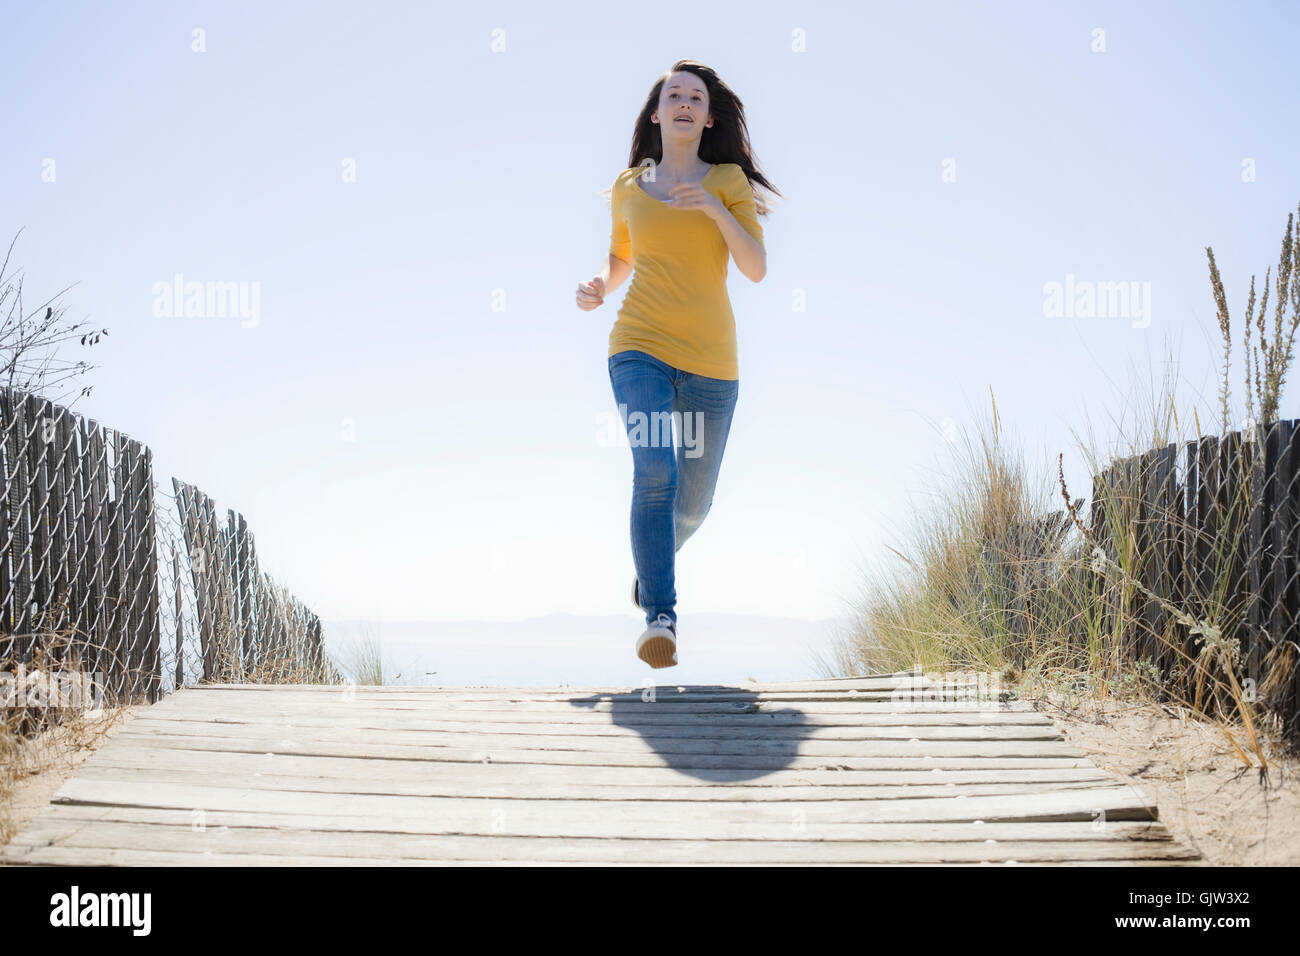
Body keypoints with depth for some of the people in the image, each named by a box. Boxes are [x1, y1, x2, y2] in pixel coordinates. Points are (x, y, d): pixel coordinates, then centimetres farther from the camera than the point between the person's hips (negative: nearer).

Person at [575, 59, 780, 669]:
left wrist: (715, 209, -17)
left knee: (693, 501, 10)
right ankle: (660, 618, -20)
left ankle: (656, 562, 44)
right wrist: (599, 287, 5)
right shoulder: (628, 187, 11)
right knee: (654, 472, -24)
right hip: (639, 346, 0)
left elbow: (757, 269, -3)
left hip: (709, 356, 0)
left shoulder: (728, 180, 5)